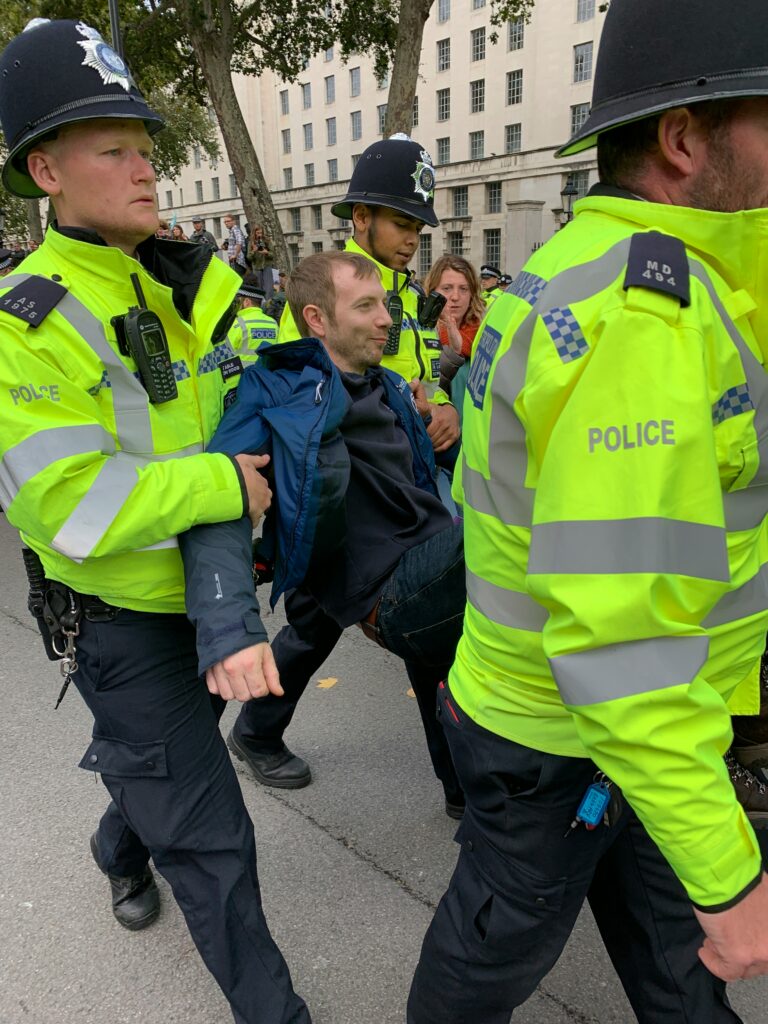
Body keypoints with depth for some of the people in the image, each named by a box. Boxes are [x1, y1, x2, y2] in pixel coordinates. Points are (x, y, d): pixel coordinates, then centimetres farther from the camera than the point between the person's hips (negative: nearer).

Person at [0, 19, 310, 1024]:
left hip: (214, 588, 7)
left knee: (173, 749, 32)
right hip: (124, 619, -7)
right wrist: (227, 485, -26)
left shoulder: (193, 280, 1)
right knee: (207, 837, 5)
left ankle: (121, 849, 64)